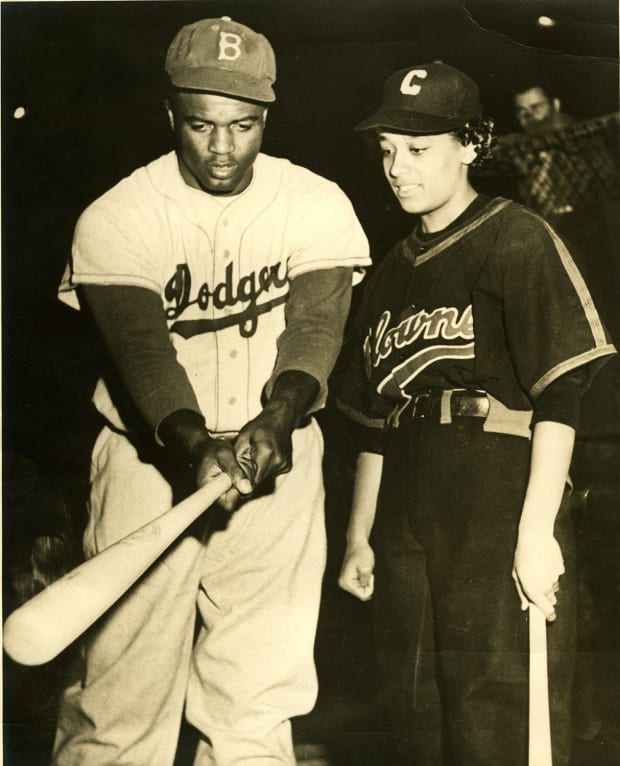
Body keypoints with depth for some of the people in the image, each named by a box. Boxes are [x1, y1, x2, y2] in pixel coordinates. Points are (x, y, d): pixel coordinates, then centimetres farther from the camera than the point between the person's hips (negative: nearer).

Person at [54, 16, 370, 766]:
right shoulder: (116, 219, -7)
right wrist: (196, 446, -35)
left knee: (258, 697, 4)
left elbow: (315, 328, -11)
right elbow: (142, 348, -18)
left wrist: (274, 422, -30)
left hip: (277, 456, 2)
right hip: (153, 458, -1)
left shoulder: (317, 205, -1)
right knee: (121, 689, -3)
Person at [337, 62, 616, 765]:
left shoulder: (518, 239, -3)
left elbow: (560, 397, -11)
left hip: (498, 514, -6)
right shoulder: (393, 271, 16)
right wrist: (359, 536, 14)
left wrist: (537, 531, -17)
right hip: (406, 524, 6)